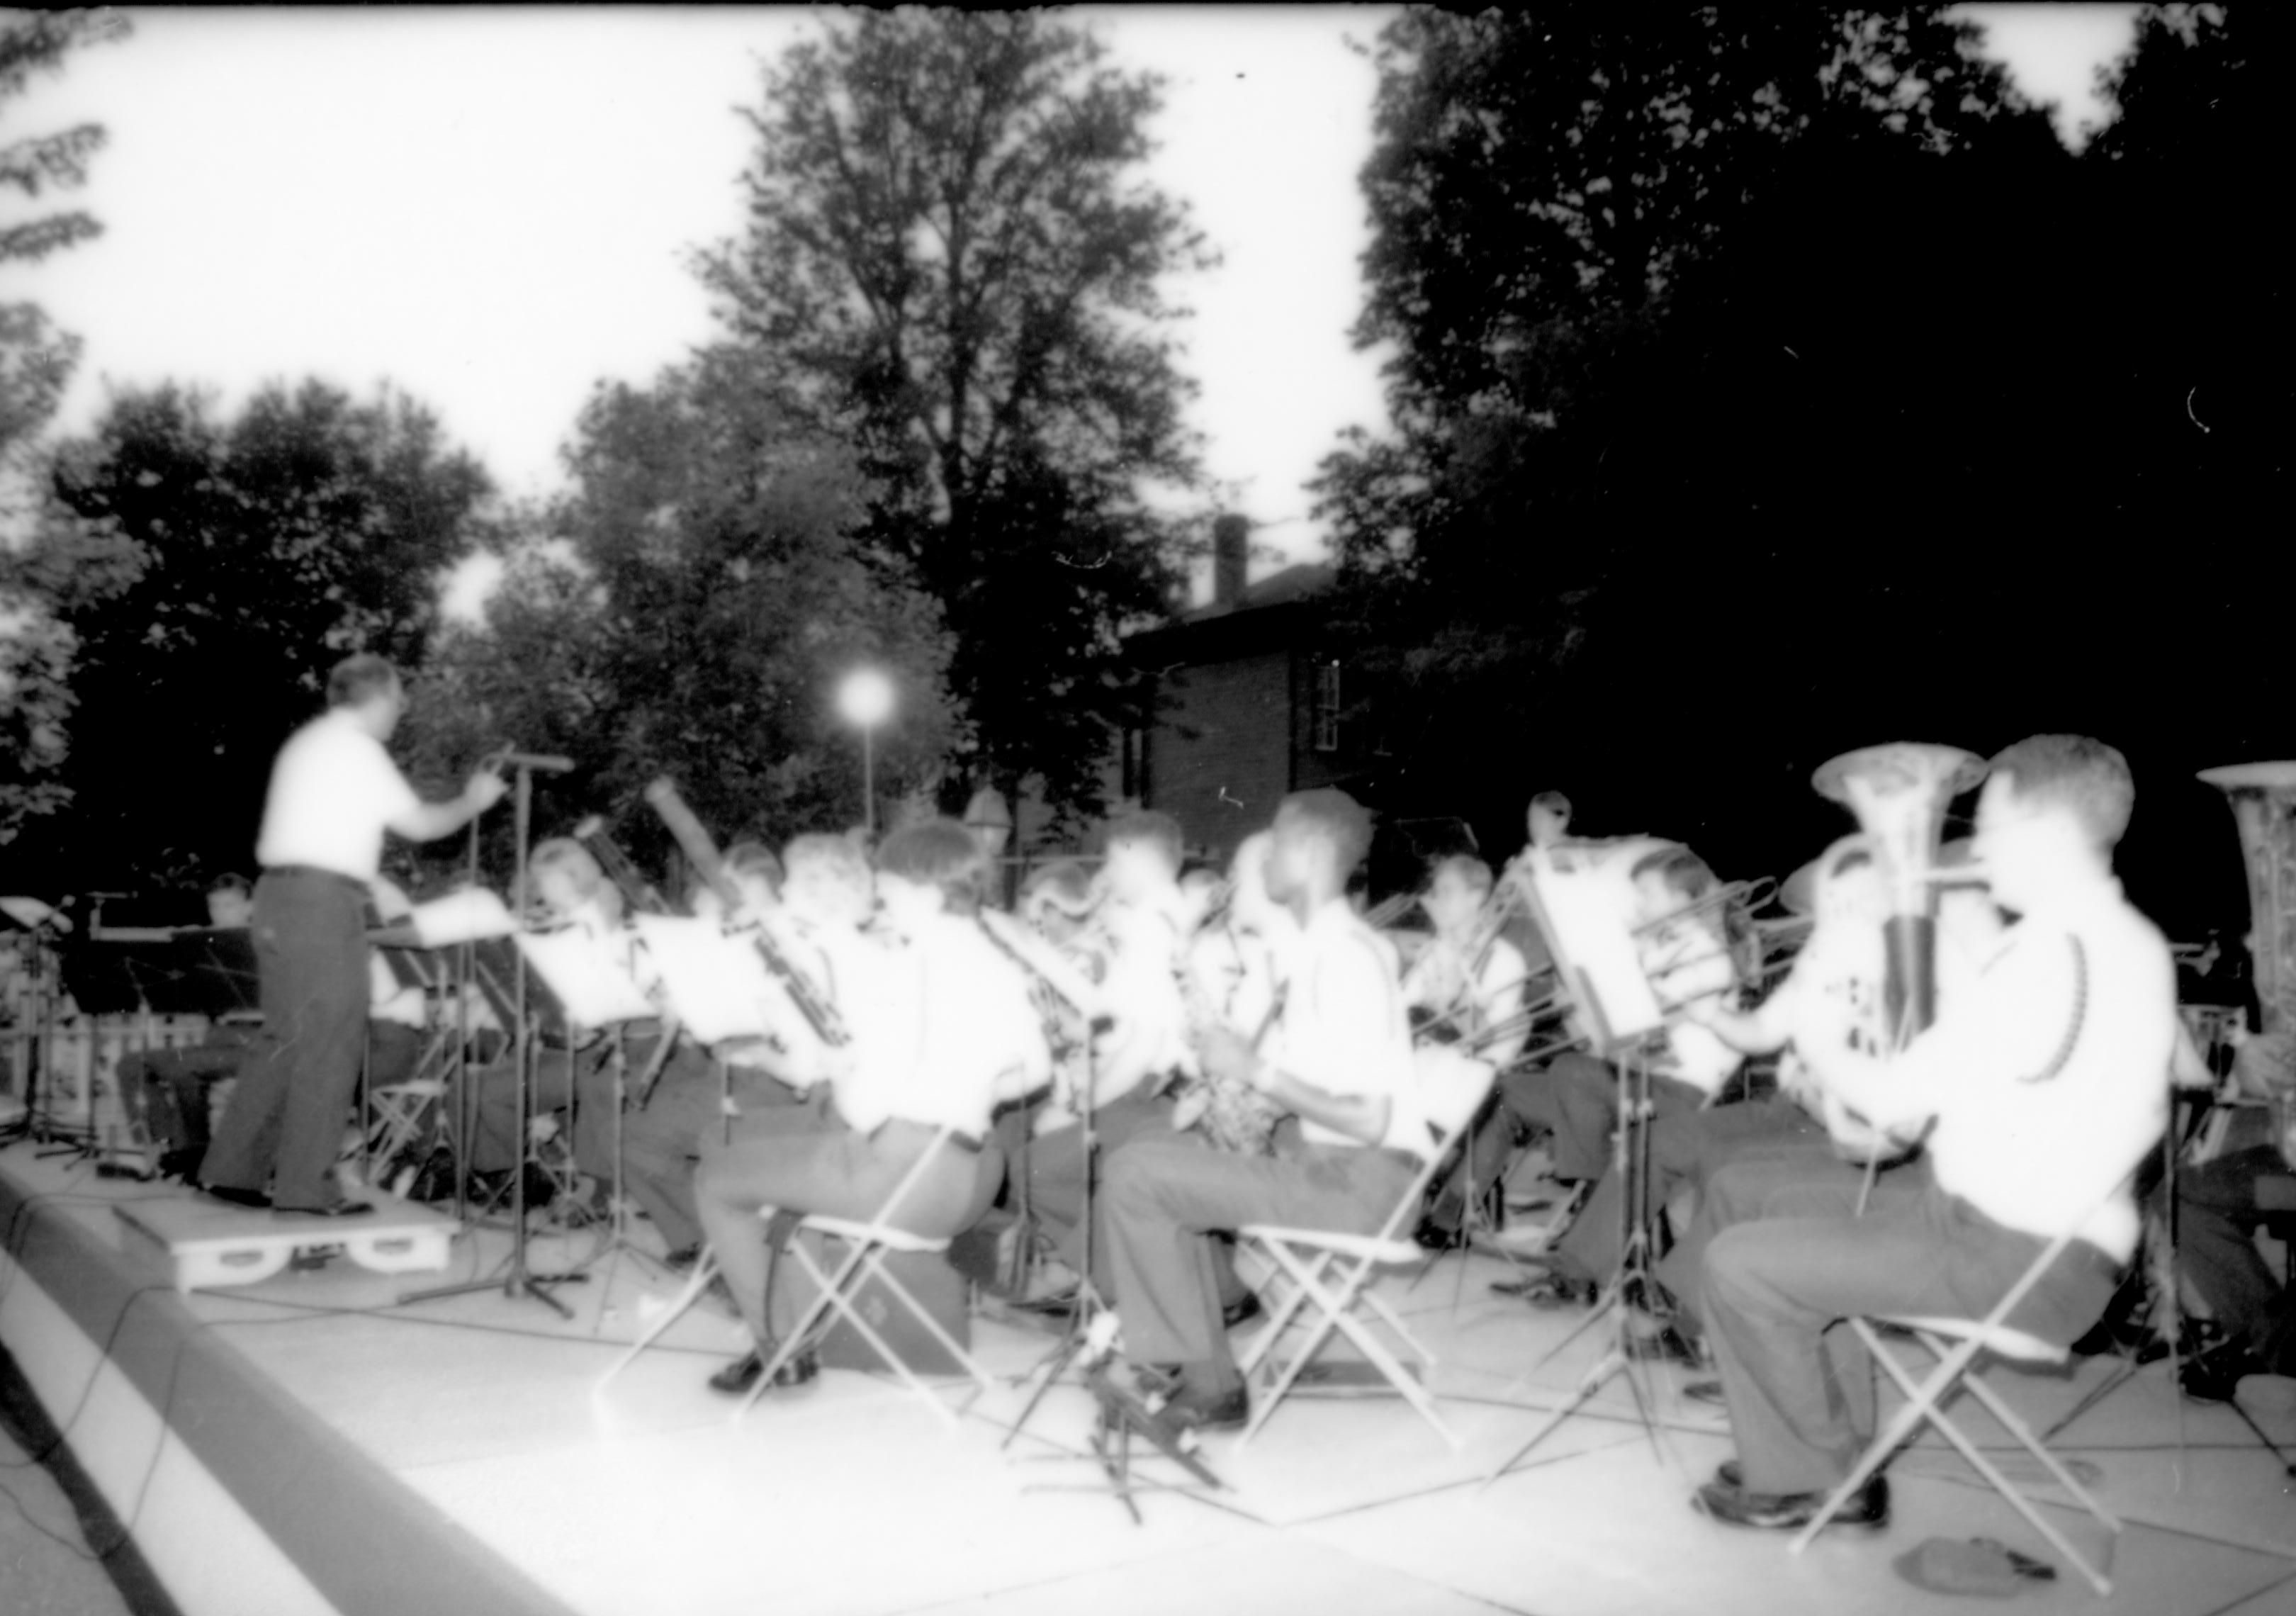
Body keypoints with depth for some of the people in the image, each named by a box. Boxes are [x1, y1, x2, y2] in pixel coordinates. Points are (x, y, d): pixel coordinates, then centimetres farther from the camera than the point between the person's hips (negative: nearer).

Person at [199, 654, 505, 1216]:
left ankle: (232, 1170, 15)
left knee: (288, 1042, 14)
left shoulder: (304, 742, 20)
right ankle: (304, 1185, -2)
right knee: (329, 1046, -4)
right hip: (323, 900, -9)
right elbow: (420, 824, -6)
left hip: (278, 895, 9)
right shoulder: (356, 747, -8)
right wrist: (474, 801, 9)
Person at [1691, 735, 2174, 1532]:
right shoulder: (2130, 940, 9)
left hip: (2018, 1260, -10)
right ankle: (1836, 1441, 22)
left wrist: (1840, 1075, 1)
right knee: (1748, 1195, 16)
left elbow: (1905, 1091, -20)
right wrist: (1899, 1102, 2)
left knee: (1740, 1264, -12)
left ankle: (1809, 1479, 10)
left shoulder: (2055, 950, -23)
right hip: (2045, 1223, 10)